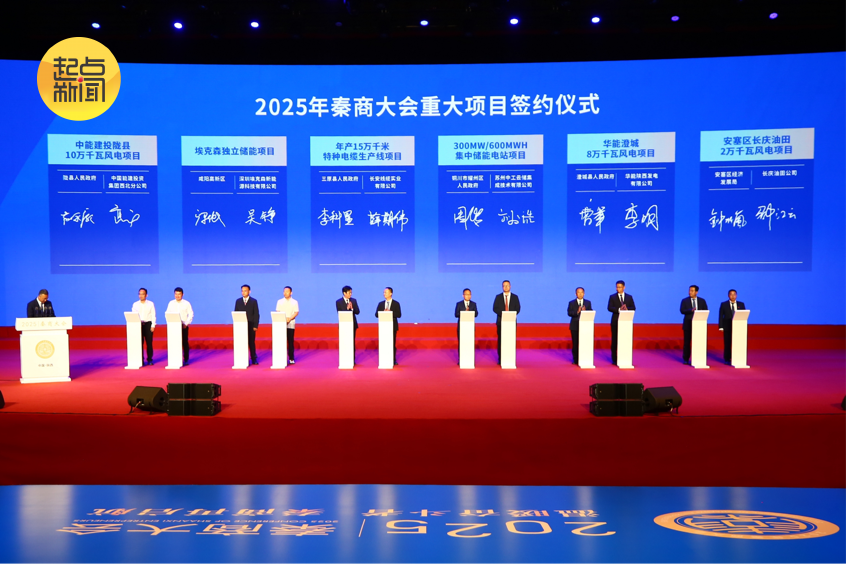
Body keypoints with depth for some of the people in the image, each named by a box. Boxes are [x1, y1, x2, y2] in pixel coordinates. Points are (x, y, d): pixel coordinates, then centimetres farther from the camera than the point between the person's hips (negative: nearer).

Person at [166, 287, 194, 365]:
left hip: (183, 325, -2)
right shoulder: (171, 303, 6)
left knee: (184, 343, 1)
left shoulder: (186, 303, 0)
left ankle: (185, 360, 8)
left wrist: (186, 324, -10)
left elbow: (190, 314, -1)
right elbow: (167, 314, 8)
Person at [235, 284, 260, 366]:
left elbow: (256, 314, -1)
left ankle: (254, 359, 12)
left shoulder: (254, 301, 2)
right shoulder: (238, 301, 7)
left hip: (251, 325, -1)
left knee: (252, 342, 4)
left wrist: (255, 325, -8)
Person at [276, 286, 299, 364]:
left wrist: (290, 319, -16)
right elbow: (277, 312, 5)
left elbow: (296, 312, 0)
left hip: (291, 324, -1)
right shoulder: (280, 302, 9)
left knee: (291, 341, 0)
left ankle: (291, 358, 5)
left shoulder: (294, 302, 6)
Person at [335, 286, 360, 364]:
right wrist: (347, 308, -21)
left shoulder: (354, 300, 7)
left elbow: (358, 312, 2)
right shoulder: (338, 302, -2)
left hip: (352, 324, 2)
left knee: (352, 342, 4)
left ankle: (352, 359, 10)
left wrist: (352, 308, -15)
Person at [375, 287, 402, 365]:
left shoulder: (396, 303, 2)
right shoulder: (381, 304, 11)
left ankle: (393, 360, 7)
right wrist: (383, 312, -13)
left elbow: (399, 315, -5)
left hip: (393, 326, -2)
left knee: (392, 343, 0)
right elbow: (376, 314, 6)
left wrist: (390, 312, -18)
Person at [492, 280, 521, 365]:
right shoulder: (498, 297, 9)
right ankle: (500, 359, 3)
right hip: (501, 321, 0)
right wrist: (502, 313, -14)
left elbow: (517, 309, 4)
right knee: (500, 340, -1)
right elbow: (495, 308, 2)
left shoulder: (515, 297, 9)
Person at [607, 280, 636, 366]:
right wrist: (619, 309, -20)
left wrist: (627, 309, -15)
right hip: (616, 321, -1)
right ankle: (614, 359, 5)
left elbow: (633, 308, 5)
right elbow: (609, 308, -6)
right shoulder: (612, 297, 6)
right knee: (614, 340, 0)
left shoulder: (629, 297, 11)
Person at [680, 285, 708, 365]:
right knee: (687, 342, 1)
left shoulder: (702, 301, 9)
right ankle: (686, 359, 8)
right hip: (688, 324, -1)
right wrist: (691, 310, -26)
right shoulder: (684, 300, 4)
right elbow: (682, 310, -10)